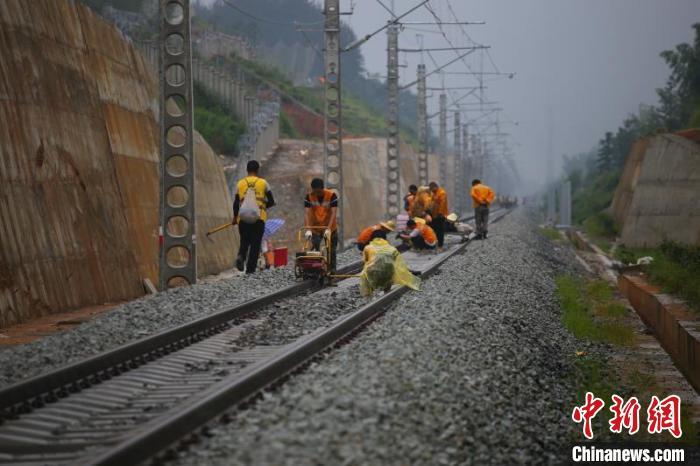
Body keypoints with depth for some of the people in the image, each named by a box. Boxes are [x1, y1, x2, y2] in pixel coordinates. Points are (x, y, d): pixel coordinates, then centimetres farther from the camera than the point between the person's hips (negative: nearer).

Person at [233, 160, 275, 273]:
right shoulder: (263, 183, 2)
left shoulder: (240, 183, 5)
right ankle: (250, 268, -1)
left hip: (243, 218, 2)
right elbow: (271, 202, 2)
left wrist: (235, 217, 21)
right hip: (259, 218, -2)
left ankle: (241, 256, -14)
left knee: (244, 241, 15)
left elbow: (236, 203, 7)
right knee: (255, 243, 5)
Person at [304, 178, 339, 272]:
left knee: (332, 250, 4)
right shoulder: (309, 197, -13)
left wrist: (329, 228, -33)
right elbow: (307, 213, -18)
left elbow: (334, 213, -24)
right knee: (315, 250, -6)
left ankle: (332, 269, 12)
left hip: (330, 228, -1)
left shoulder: (332, 195, -18)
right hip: (315, 228, 1)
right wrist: (308, 229, -29)